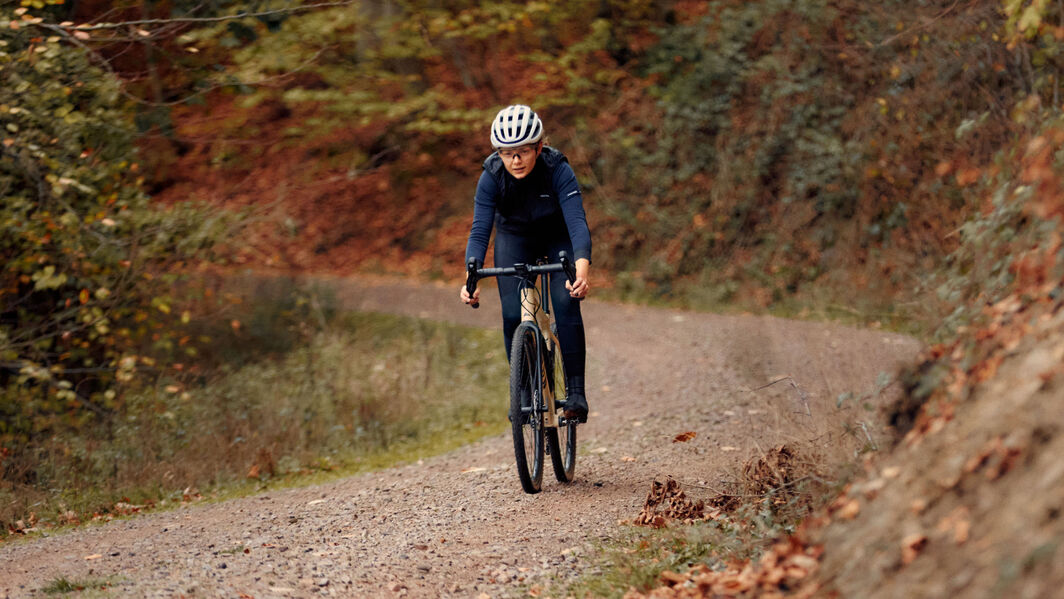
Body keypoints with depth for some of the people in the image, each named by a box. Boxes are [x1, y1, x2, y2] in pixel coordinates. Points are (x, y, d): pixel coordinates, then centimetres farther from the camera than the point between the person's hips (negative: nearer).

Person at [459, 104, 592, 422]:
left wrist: (582, 266, -59)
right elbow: (480, 230, -29)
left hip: (558, 238, -2)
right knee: (513, 315, -13)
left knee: (566, 304, -22)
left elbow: (577, 221, -41)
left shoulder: (558, 169, -32)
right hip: (514, 239, 2)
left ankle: (576, 392, -15)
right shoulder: (492, 176, -27)